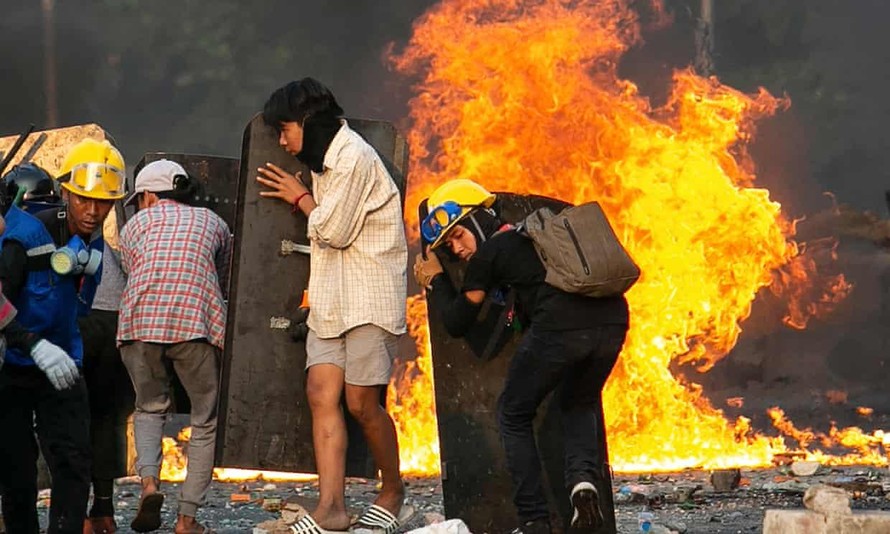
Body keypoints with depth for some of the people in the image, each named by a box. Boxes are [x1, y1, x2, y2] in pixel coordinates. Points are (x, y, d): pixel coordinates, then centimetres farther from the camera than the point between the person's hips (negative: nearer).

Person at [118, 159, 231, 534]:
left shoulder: (136, 224, 22)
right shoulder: (212, 222, 27)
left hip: (139, 322, 0)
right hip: (197, 323, 0)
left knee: (150, 408, 22)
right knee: (205, 422, 13)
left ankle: (148, 481, -4)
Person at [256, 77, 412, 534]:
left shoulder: (353, 157, -12)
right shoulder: (326, 161, 19)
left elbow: (334, 229, -13)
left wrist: (301, 198, 0)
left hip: (368, 298, -9)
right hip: (330, 299, 9)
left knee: (362, 401, -7)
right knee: (321, 392, -5)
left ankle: (393, 496, 12)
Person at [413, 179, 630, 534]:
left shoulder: (489, 253, 13)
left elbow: (456, 322, 23)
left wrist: (434, 282, 37)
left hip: (561, 326, -6)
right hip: (612, 318, 6)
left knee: (514, 415, 16)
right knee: (578, 404, 32)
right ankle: (584, 479, 4)